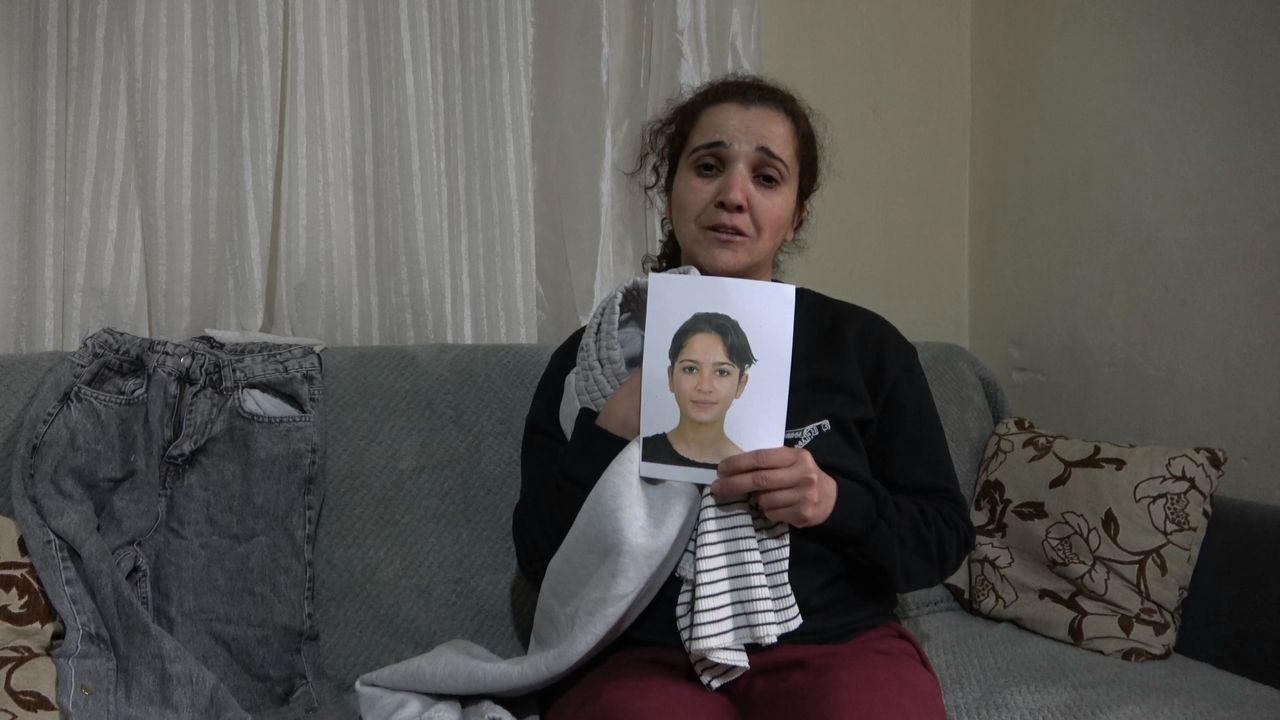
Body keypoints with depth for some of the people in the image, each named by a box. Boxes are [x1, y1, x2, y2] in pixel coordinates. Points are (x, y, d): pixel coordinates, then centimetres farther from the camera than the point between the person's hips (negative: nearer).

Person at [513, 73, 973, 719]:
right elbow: (542, 559, 0)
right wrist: (611, 433, -16)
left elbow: (944, 538, 5)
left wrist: (836, 503, -15)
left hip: (838, 647, 1)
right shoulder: (593, 353, 4)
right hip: (643, 657, 0)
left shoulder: (865, 345, 4)